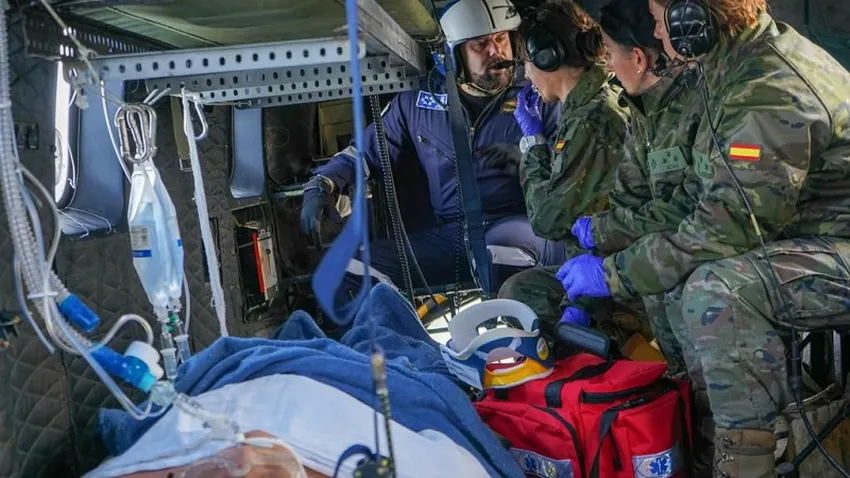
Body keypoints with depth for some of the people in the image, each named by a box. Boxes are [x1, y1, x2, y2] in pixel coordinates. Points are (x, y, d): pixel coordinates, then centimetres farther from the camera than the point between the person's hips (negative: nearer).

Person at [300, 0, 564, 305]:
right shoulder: (418, 102, 13)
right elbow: (368, 151, 21)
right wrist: (321, 186, 4)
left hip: (517, 228, -3)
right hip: (443, 237, 3)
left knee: (505, 251, -40)